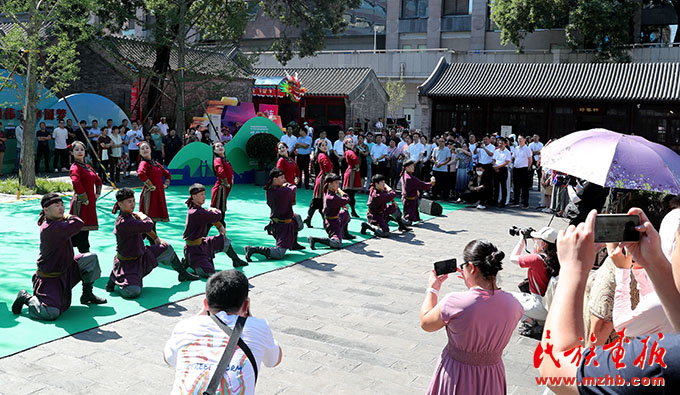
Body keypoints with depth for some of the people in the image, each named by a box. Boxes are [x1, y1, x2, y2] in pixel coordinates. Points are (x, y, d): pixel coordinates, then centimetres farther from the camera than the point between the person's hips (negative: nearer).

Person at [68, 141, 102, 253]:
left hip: (90, 204, 9)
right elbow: (76, 182, -28)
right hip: (80, 205, -9)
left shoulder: (87, 167, 16)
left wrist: (97, 194, 17)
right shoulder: (75, 167, -10)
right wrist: (84, 198, -22)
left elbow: (98, 180, 30)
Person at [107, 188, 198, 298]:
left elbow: (145, 228, 20)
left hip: (141, 254, 10)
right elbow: (148, 225, -37)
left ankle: (183, 274, 36)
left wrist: (157, 239, 24)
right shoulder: (123, 223, -31)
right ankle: (114, 281, 6)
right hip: (128, 263, -10)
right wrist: (140, 215, -17)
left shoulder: (131, 216, 0)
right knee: (133, 292, -26)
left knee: (167, 249, 16)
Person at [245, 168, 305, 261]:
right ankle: (253, 249, -16)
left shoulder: (269, 191, -3)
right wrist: (286, 184, 17)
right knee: (279, 254, -10)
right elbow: (294, 187, -5)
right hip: (283, 225, -9)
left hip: (274, 222, 9)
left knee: (297, 218, 37)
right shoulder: (285, 191, -27)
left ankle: (294, 244, 47)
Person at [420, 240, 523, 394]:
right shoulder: (513, 304, -15)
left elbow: (425, 323, -7)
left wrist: (432, 289, 5)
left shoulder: (454, 302, -26)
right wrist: (473, 285, 14)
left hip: (456, 376, -3)